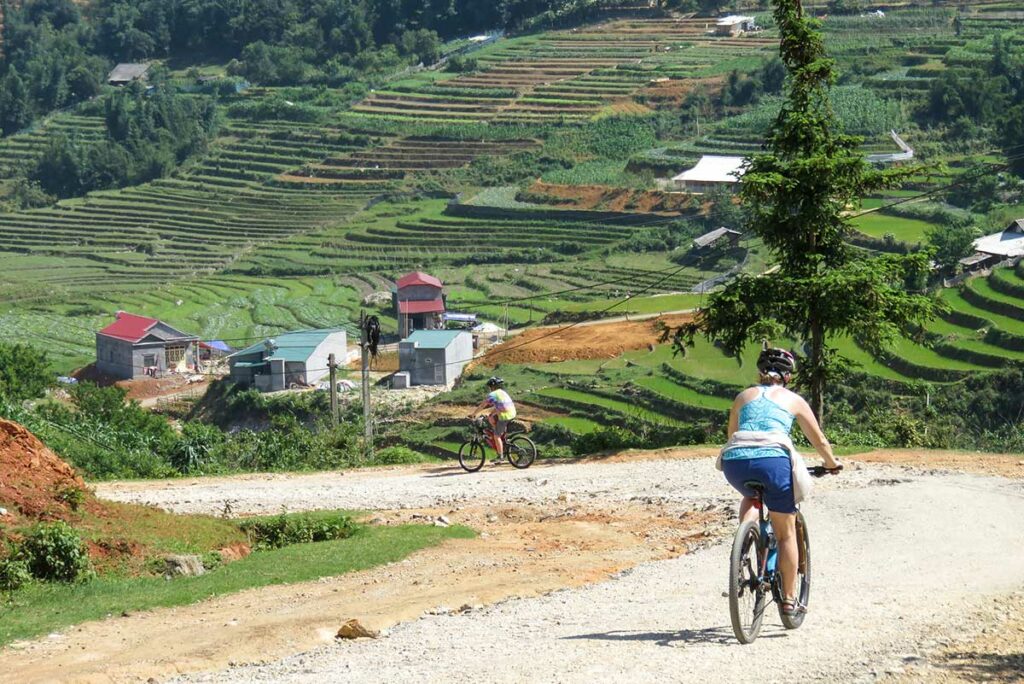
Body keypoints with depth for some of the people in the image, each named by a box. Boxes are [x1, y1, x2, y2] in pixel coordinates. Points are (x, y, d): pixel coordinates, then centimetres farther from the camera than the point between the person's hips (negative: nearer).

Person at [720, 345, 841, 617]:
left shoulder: (744, 396, 25)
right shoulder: (794, 400, 19)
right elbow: (819, 440, 26)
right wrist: (832, 464, 45)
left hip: (734, 462, 3)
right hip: (772, 459, -3)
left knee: (751, 497, 38)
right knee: (786, 533, 13)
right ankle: (789, 599, 14)